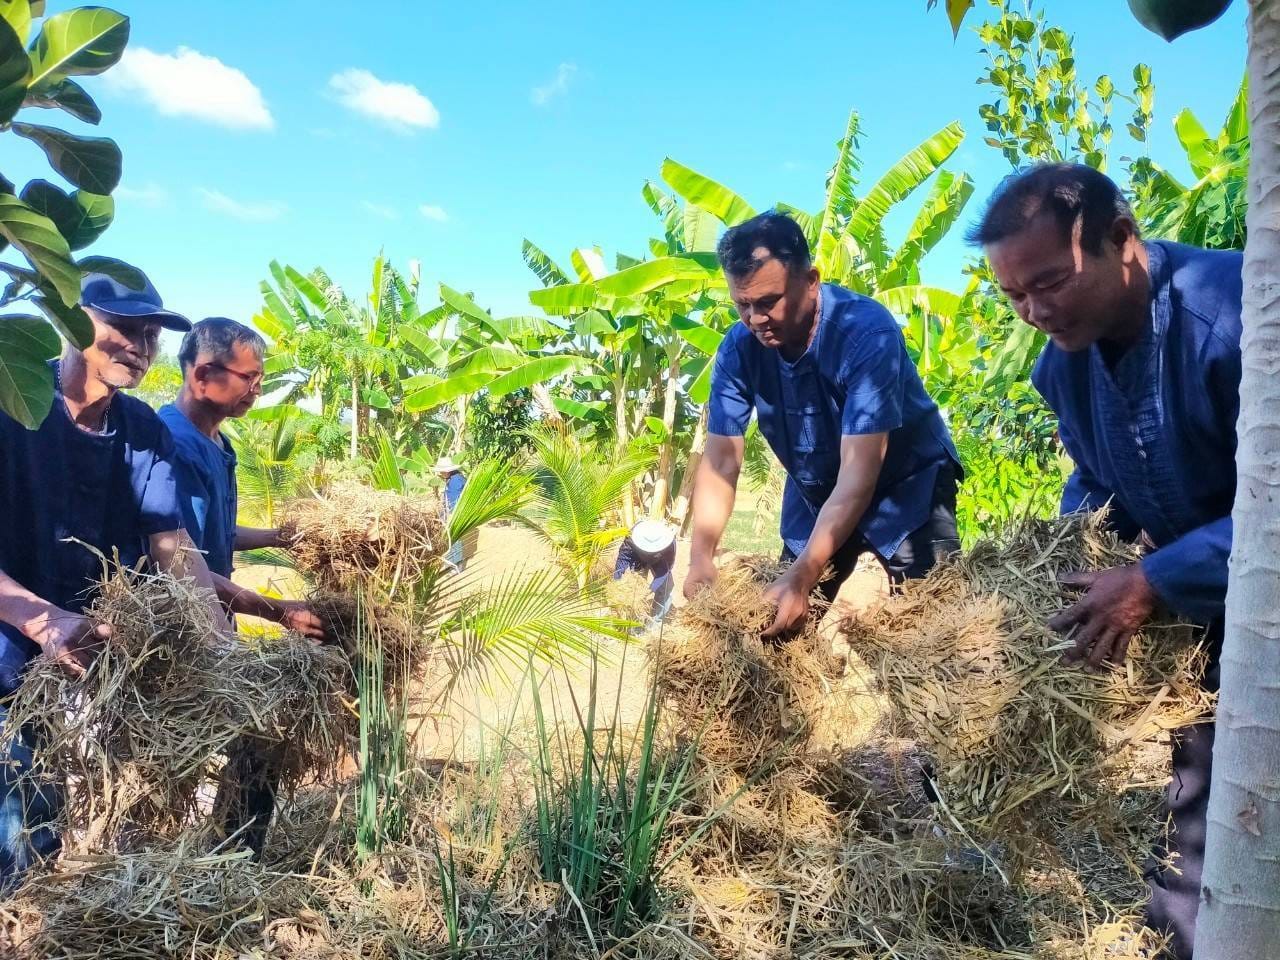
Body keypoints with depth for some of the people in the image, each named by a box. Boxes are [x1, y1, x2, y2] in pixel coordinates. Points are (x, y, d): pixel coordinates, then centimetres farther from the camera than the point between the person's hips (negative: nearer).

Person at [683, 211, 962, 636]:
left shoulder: (867, 330, -31)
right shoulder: (739, 348, -17)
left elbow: (858, 473, -34)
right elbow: (721, 460, -15)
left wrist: (804, 574, -42)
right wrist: (701, 555, -31)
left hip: (904, 488, -4)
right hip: (815, 495, 4)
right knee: (793, 623, 6)